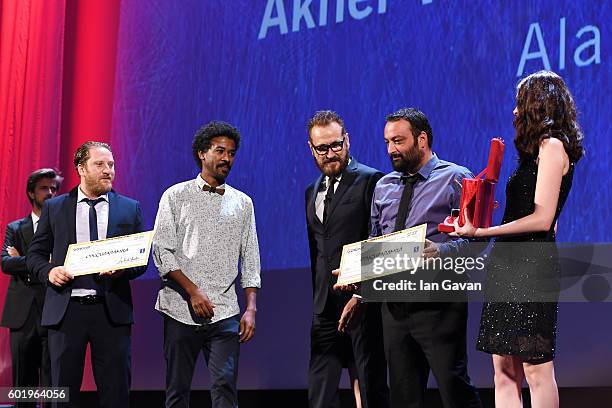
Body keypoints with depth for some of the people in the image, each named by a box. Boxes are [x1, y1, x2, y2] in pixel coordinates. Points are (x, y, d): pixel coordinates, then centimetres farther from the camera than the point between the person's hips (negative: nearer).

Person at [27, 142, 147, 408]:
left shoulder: (130, 208, 9)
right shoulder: (54, 208, 9)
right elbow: (35, 254, 12)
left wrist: (124, 269, -12)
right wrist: (48, 271, -9)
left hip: (112, 309, 0)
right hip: (66, 309, 0)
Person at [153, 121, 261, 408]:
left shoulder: (242, 203, 14)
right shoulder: (176, 196, 6)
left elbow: (250, 259, 13)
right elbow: (161, 251, -1)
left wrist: (251, 308, 1)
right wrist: (193, 292, -12)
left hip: (225, 312, 1)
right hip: (181, 309, -1)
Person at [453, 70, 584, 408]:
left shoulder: (552, 146, -8)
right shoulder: (539, 149, 19)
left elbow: (541, 218, -16)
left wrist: (482, 231, -17)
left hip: (532, 264, -9)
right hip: (510, 264, 9)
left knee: (536, 369, -7)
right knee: (504, 370, 7)